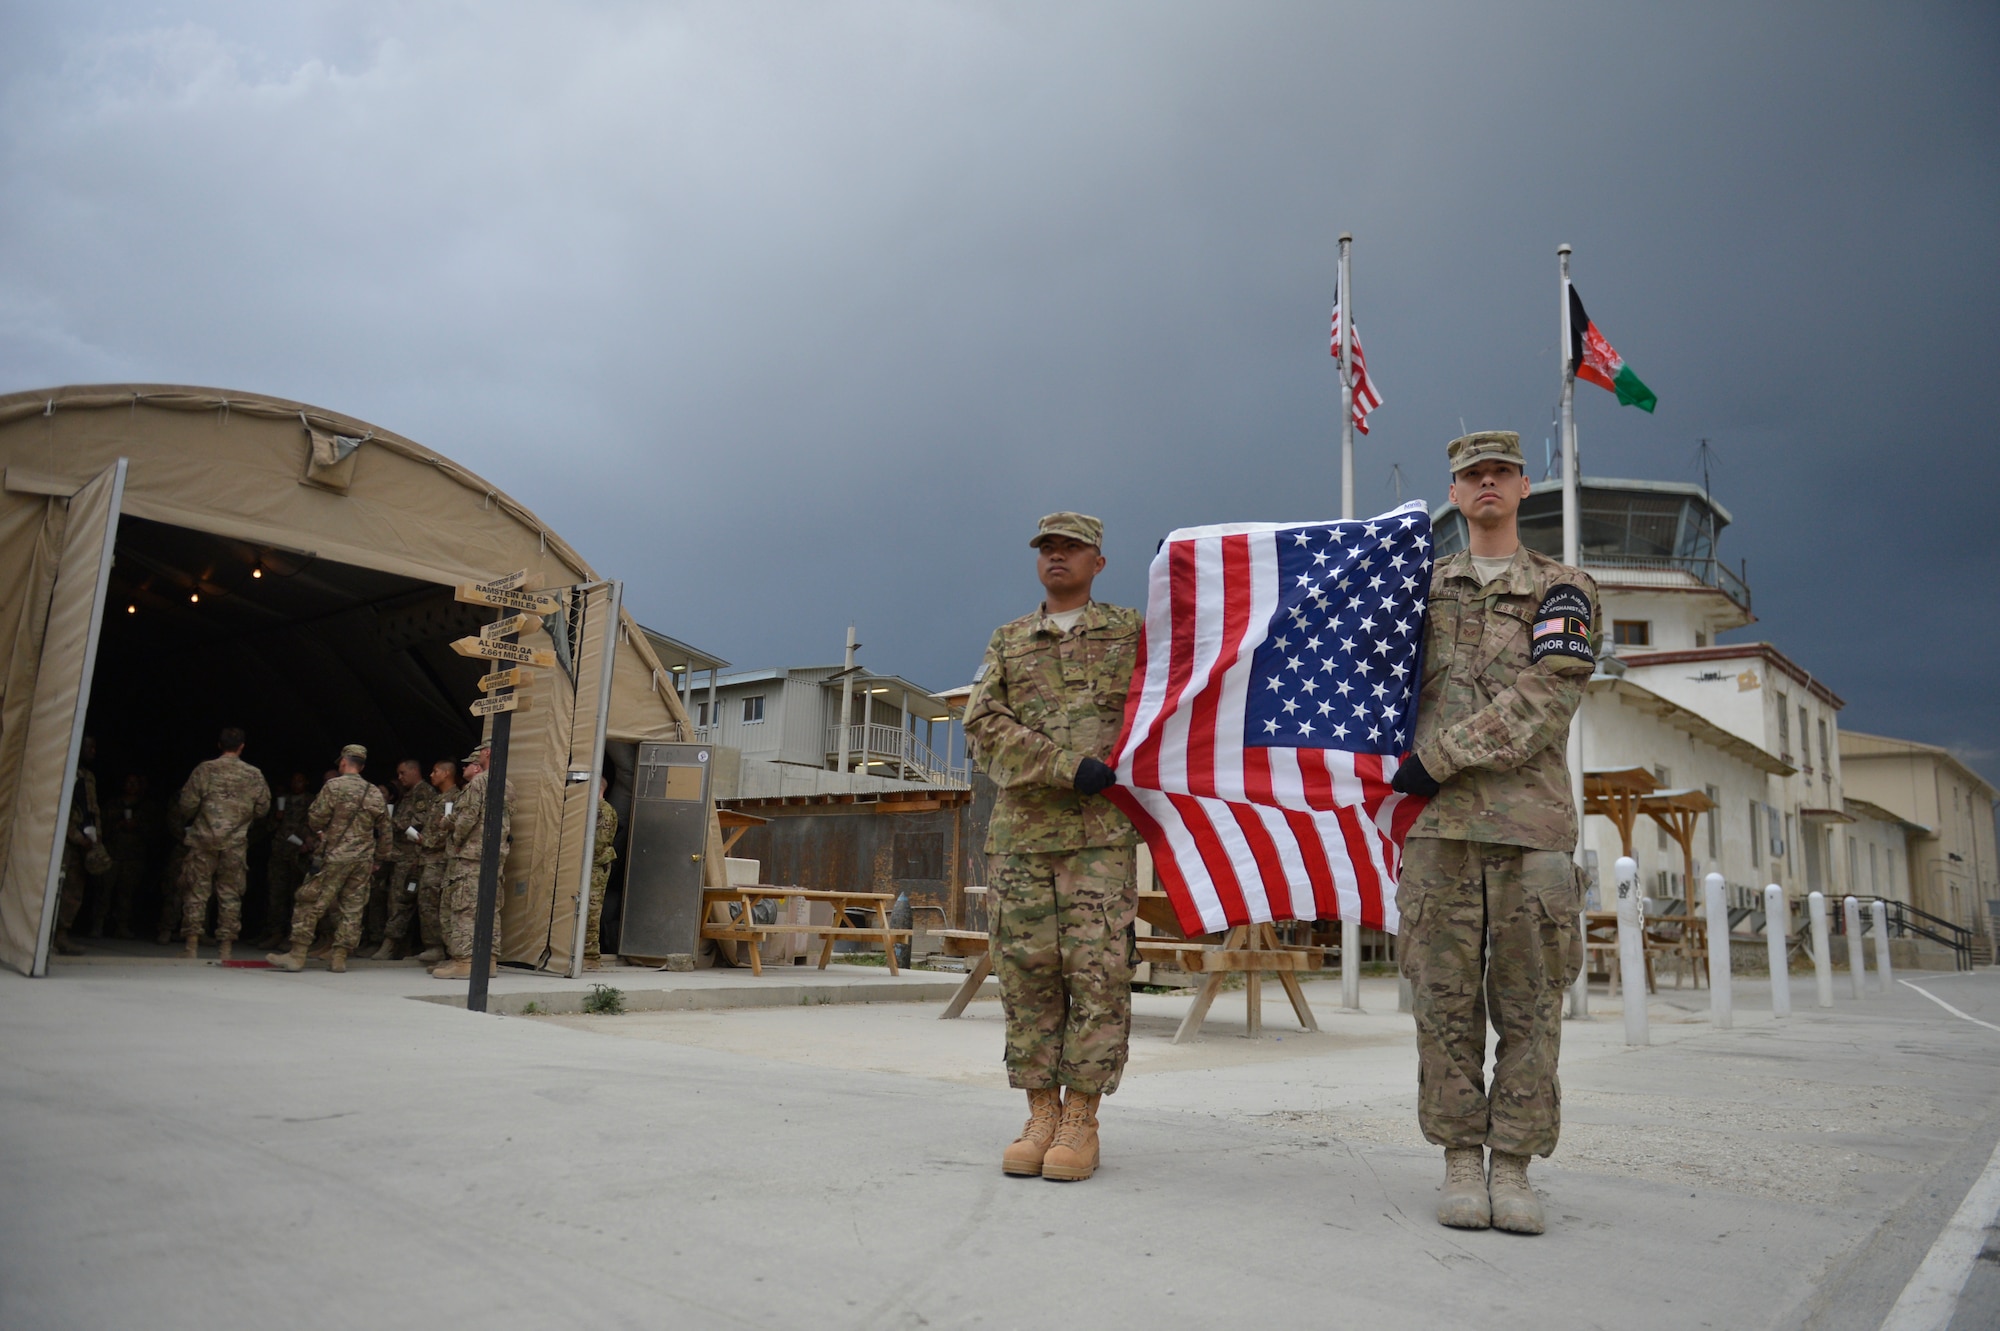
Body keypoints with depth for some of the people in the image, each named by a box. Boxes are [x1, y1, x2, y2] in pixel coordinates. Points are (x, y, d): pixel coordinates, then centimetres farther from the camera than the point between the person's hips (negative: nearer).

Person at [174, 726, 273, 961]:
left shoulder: (205, 770, -4)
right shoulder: (254, 775, 1)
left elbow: (187, 805, -4)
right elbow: (263, 808, 6)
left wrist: (193, 818, 17)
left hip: (204, 840, -1)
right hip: (235, 844, 1)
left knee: (196, 891, 6)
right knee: (230, 893, 7)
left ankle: (192, 945, 5)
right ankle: (226, 946, 8)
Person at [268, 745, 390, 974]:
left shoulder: (333, 786, -5)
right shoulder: (375, 793, 10)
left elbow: (315, 819, -8)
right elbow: (385, 831, 13)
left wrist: (320, 832, 16)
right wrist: (378, 859, 22)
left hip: (335, 856, -5)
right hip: (363, 861, 5)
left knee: (310, 903, 3)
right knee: (351, 908, 7)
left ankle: (297, 955, 2)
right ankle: (339, 957, 8)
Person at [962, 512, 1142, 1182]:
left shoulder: (1129, 630, 12)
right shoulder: (1007, 641, 16)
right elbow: (983, 722, 1)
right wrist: (1067, 767, -10)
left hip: (1101, 829, -2)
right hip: (1019, 829, 3)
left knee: (1097, 971, -5)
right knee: (1026, 970, 2)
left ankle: (1081, 1120, 4)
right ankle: (1041, 1114, 12)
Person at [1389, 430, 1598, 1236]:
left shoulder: (1563, 590, 8)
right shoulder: (1423, 588, 17)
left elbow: (1543, 701, -7)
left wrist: (1442, 758, -13)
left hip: (1531, 822, -2)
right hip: (1438, 824, 2)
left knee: (1528, 1003, 3)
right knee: (1446, 998, 3)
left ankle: (1513, 1165, 13)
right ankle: (1461, 1160, 13)